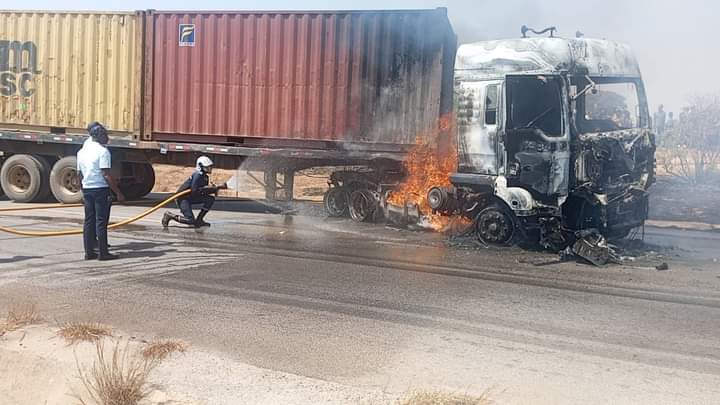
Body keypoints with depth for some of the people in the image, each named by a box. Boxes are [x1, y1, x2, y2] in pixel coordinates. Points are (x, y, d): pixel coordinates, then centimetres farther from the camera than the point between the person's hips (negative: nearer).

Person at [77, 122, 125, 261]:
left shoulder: (82, 151, 11)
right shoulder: (102, 151, -13)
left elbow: (79, 173, 15)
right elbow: (106, 175, -18)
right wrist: (118, 192, -15)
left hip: (86, 189, 7)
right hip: (101, 189, -7)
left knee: (89, 221, 10)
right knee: (101, 221, -3)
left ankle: (89, 252, 12)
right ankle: (103, 252, -1)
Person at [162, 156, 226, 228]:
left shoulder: (205, 177, 7)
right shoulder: (197, 175, -20)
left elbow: (205, 192, 8)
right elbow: (194, 190, -29)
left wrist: (216, 188, -5)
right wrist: (208, 188, -28)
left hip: (191, 197, 9)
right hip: (183, 198, -9)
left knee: (211, 199, -5)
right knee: (190, 221, -18)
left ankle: (199, 220, 2)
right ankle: (170, 216, 1)